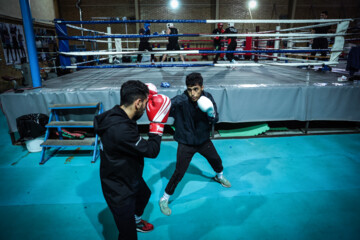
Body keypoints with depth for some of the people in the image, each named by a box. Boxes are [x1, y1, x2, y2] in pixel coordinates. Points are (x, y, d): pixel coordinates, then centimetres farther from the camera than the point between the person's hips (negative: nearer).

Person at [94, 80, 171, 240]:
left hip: (130, 177, 10)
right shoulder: (120, 129, -39)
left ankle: (136, 221, 64)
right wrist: (157, 122, -21)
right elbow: (152, 151, -30)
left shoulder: (117, 114, -10)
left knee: (144, 194, 36)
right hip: (119, 190, -10)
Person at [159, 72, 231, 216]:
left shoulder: (207, 98, -13)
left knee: (216, 160, 23)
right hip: (186, 143, -4)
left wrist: (211, 114, -28)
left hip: (203, 139, 5)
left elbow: (215, 120, -5)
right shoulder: (181, 101, -26)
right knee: (179, 172, -5)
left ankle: (219, 176, 59)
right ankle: (164, 199, 19)